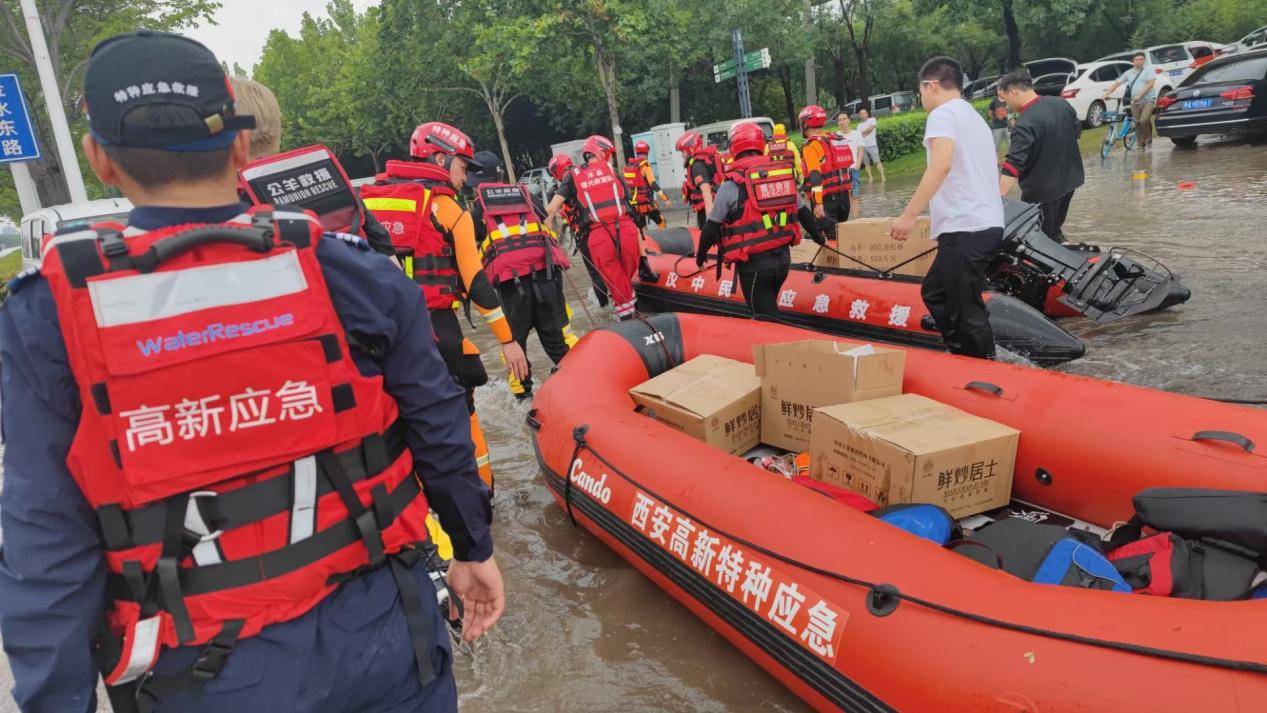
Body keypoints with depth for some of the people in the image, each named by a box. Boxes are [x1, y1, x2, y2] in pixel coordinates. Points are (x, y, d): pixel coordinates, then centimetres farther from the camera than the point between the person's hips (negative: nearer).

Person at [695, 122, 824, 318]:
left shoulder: (732, 183, -10)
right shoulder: (785, 174, 5)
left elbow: (712, 227, -5)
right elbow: (803, 212, 15)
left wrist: (701, 255, 10)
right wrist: (818, 236, 32)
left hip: (753, 265, -6)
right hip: (783, 259, 6)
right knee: (769, 308, 24)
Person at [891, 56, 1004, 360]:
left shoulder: (943, 113, -5)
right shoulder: (974, 116, 24)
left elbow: (940, 165, -21)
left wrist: (909, 215, -24)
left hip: (965, 229, -10)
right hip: (988, 224, 10)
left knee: (966, 311, -6)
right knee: (934, 292, 17)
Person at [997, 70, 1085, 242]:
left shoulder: (1025, 125, -26)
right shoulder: (1062, 104, -1)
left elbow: (1012, 169, -34)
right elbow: (1077, 132, 16)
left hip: (1041, 191, -8)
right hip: (1069, 181, 8)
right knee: (1054, 230, 26)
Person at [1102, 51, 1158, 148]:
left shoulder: (1149, 69, 0)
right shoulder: (1128, 73, 12)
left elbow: (1150, 84, -11)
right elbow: (1116, 84, 9)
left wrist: (1139, 95, -22)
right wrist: (1106, 94, -4)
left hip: (1148, 100, -4)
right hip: (1134, 102, 4)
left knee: (1144, 121, -21)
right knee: (1137, 123, 2)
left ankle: (1148, 139, -1)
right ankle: (1142, 144, 14)